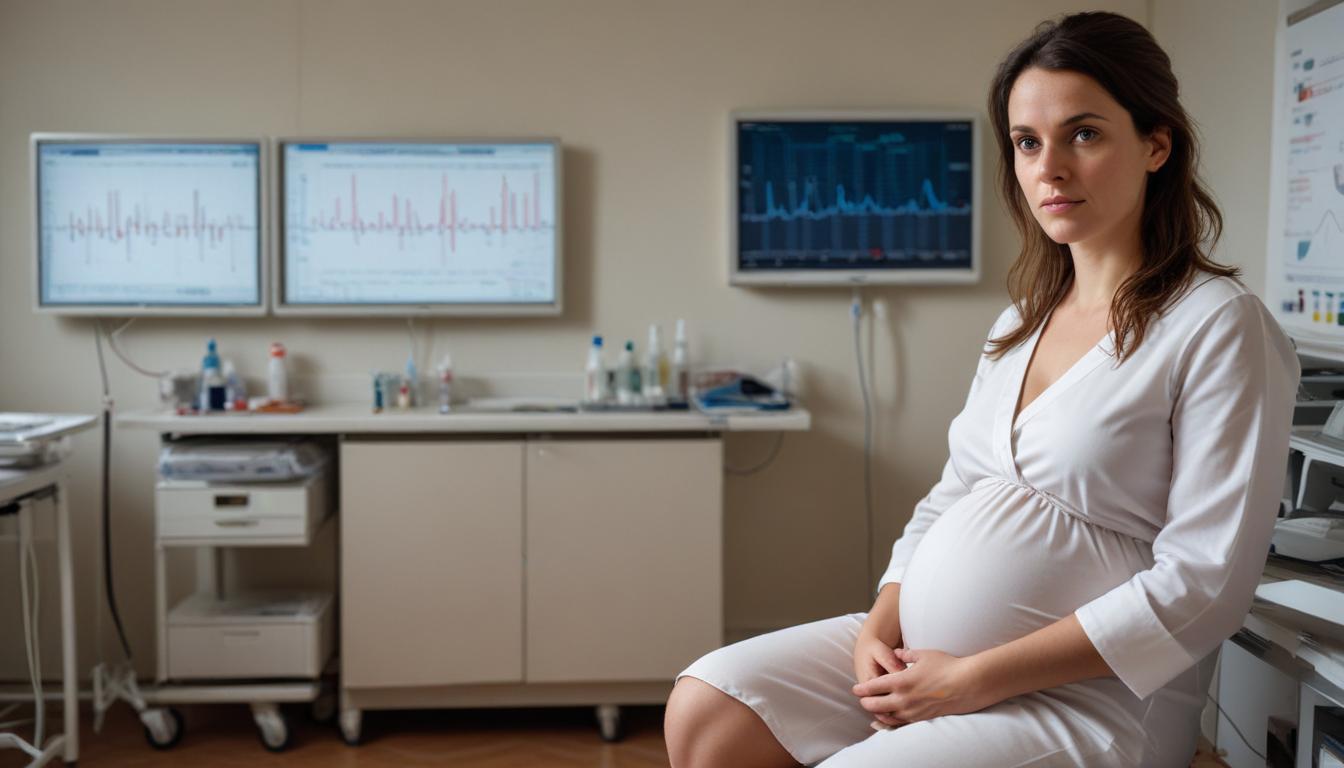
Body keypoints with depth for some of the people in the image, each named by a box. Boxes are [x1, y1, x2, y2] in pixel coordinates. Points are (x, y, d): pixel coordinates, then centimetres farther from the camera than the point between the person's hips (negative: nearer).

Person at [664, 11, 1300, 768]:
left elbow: (1202, 584, -17)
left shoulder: (1221, 327, -11)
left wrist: (977, 677, -18)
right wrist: (880, 627, -4)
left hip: (1083, 701, -6)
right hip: (916, 651, 7)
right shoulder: (1021, 324, 12)